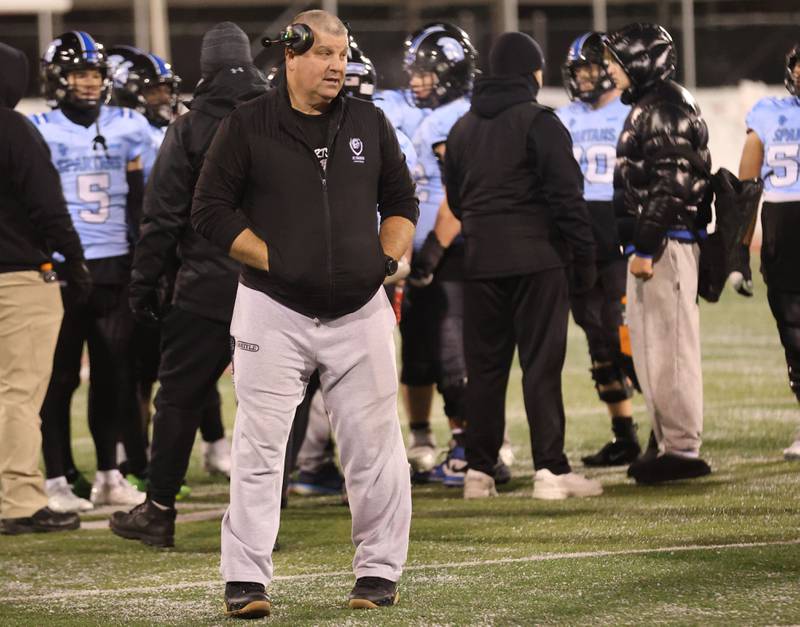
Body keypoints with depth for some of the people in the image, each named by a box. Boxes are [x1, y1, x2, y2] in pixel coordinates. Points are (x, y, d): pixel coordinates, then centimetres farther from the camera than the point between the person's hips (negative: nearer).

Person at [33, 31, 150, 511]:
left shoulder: (126, 129, 9)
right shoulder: (40, 133, -3)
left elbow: (138, 201, 14)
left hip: (115, 267, 4)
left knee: (115, 372, 7)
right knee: (61, 377, 0)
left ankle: (109, 475, 15)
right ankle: (57, 479, 4)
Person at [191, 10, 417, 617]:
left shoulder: (369, 123, 10)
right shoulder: (247, 126, 0)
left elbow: (402, 201, 19)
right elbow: (211, 210, -1)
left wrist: (387, 262, 3)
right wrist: (274, 261, -9)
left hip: (359, 313, 3)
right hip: (273, 311, -3)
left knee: (375, 447, 3)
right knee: (259, 448, -4)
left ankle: (379, 571, 13)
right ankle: (246, 581, 0)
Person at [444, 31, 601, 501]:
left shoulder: (464, 128, 15)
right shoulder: (538, 122, -6)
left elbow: (456, 198, 18)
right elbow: (567, 195, -11)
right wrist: (585, 258, -6)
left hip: (481, 262, 6)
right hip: (535, 257, -5)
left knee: (484, 365, 9)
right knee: (542, 364, -5)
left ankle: (480, 471, 10)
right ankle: (551, 470, -7)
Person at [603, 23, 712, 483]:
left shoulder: (663, 110, -14)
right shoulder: (651, 107, 17)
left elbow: (670, 186, -20)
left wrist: (646, 247, -20)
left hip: (666, 240, -11)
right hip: (660, 242, 11)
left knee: (669, 346, -7)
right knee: (652, 346, 14)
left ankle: (682, 449, -4)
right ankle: (673, 444, 19)